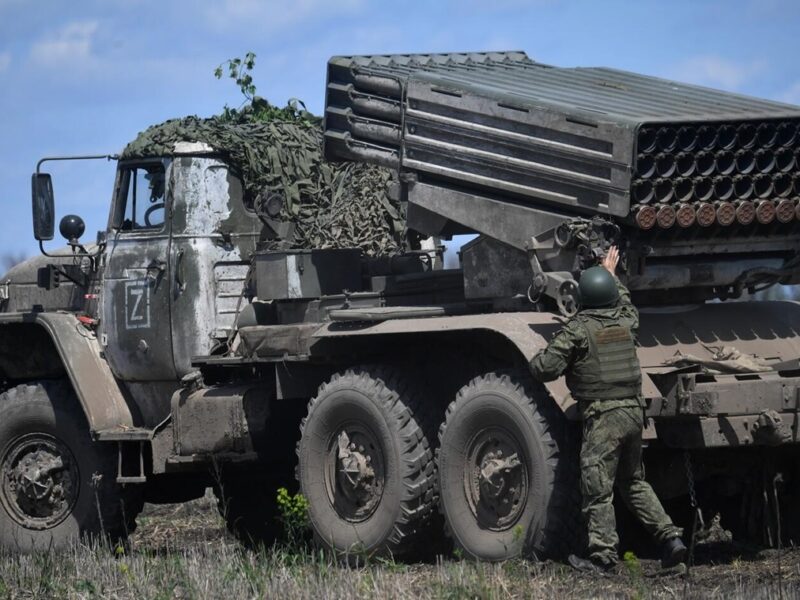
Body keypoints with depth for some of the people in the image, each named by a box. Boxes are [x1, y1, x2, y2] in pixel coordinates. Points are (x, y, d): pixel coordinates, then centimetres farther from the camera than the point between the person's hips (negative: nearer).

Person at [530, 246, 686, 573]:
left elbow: (545, 369, -12)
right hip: (633, 412, 7)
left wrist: (539, 358, 11)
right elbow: (627, 306, 37)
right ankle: (670, 537, 12)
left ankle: (603, 555, -3)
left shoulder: (577, 329, -8)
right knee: (634, 482, 20)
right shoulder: (625, 323, 10)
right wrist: (611, 275, 48)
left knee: (597, 489, -2)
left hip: (602, 416, -7)